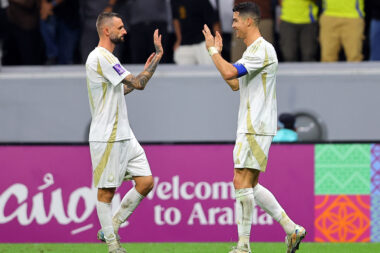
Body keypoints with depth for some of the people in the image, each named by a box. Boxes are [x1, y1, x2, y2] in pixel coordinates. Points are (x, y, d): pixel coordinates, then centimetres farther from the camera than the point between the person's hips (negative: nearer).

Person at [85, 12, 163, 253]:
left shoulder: (107, 58, 17)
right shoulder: (100, 57, -16)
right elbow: (138, 84, -18)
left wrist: (144, 72, 24)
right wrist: (158, 56, -11)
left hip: (124, 136, 10)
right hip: (107, 138, -10)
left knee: (146, 182, 4)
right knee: (106, 191, -1)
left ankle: (111, 228, 14)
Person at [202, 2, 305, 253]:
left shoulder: (262, 49, -14)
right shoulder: (254, 50, 19)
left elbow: (229, 73, -24)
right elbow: (235, 83, 26)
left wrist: (213, 50, -9)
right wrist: (218, 52, 22)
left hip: (256, 128, -10)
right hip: (250, 127, 10)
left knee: (242, 182, -11)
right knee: (250, 185, 11)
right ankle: (292, 229, 13)